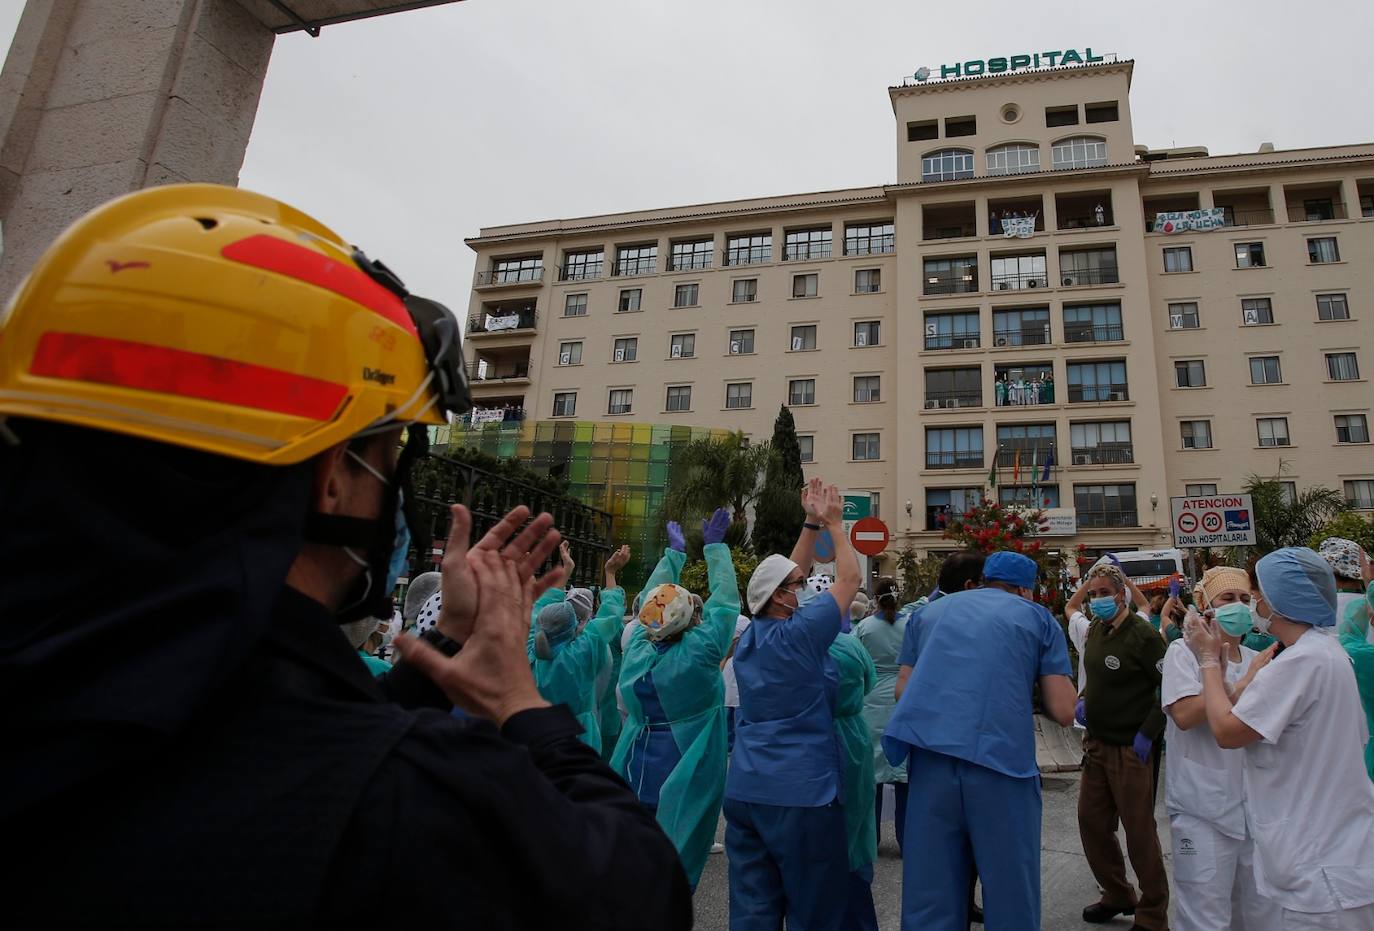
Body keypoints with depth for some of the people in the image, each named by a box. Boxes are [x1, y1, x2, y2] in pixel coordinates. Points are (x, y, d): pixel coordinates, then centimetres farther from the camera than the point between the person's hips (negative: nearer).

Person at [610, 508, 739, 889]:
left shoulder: (637, 651, -4)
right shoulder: (697, 655, -17)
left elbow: (651, 601, 11)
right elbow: (725, 600, -9)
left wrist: (674, 553, 21)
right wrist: (715, 545, 1)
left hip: (635, 771, 5)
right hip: (684, 778, -5)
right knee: (676, 863, 5)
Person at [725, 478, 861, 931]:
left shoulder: (751, 635, 6)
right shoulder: (798, 633, -15)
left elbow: (786, 574, 16)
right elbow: (850, 578, -6)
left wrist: (811, 525, 15)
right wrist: (833, 523, 4)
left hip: (745, 791, 7)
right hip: (800, 793, -7)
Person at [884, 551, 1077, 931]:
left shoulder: (929, 612, 23)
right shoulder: (1039, 618, 16)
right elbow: (1063, 711, 10)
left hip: (930, 751, 3)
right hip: (1002, 755, -2)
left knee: (929, 890, 10)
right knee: (1010, 888, 12)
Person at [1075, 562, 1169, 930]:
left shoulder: (1143, 634, -15)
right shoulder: (1095, 631, 8)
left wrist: (1147, 734, -19)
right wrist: (1083, 700, 5)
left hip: (1131, 748, -8)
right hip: (1096, 743, 8)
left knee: (1139, 831, 3)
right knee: (1092, 823, 14)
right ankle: (1117, 896, 33)